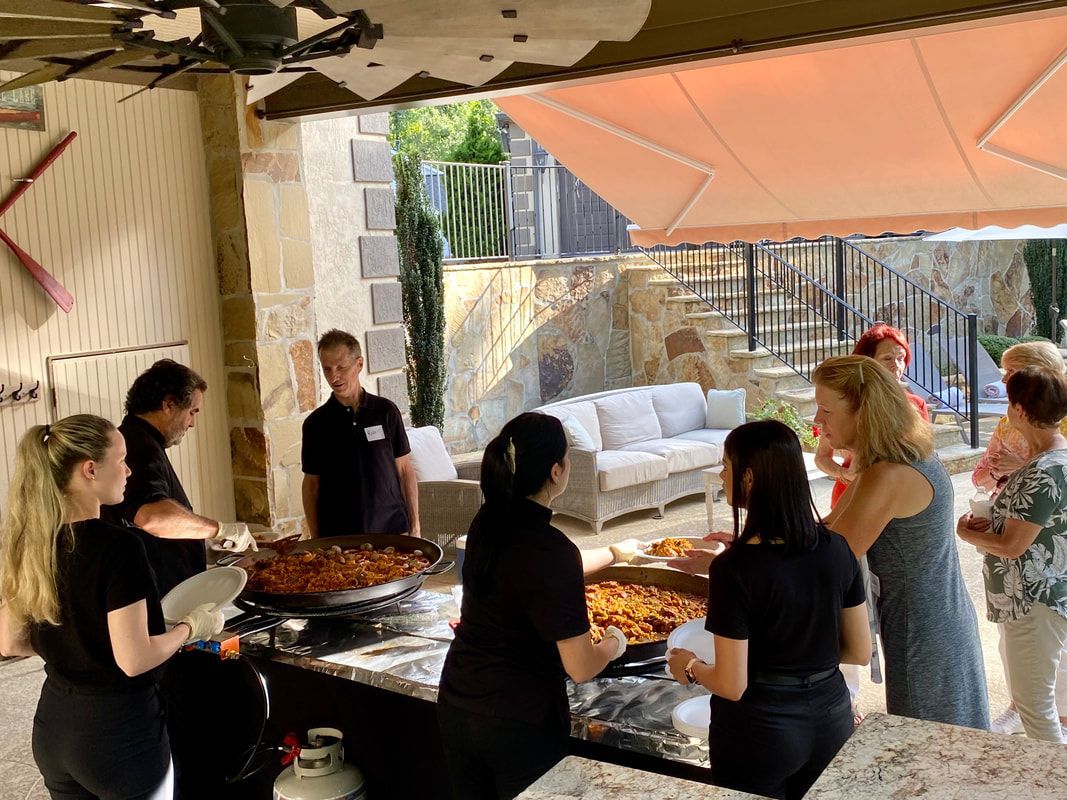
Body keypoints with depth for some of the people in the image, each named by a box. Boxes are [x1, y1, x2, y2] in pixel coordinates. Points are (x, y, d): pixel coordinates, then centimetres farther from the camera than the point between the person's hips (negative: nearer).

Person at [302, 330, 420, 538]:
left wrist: (415, 527, 2)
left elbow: (405, 470, 4)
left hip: (391, 529, 0)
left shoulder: (386, 411, 0)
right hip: (337, 536, 0)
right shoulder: (316, 423, 1)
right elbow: (311, 484, 5)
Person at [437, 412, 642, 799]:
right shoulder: (549, 548, -25)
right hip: (521, 722, -7)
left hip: (456, 707, 7)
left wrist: (614, 553, 33)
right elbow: (581, 668, -22)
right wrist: (614, 642, 0)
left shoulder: (488, 522, -2)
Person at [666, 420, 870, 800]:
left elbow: (731, 685, -20)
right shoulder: (837, 548, -8)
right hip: (831, 717, 5)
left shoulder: (734, 568, -24)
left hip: (762, 730, -5)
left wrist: (690, 667, -1)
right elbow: (860, 651, 2)